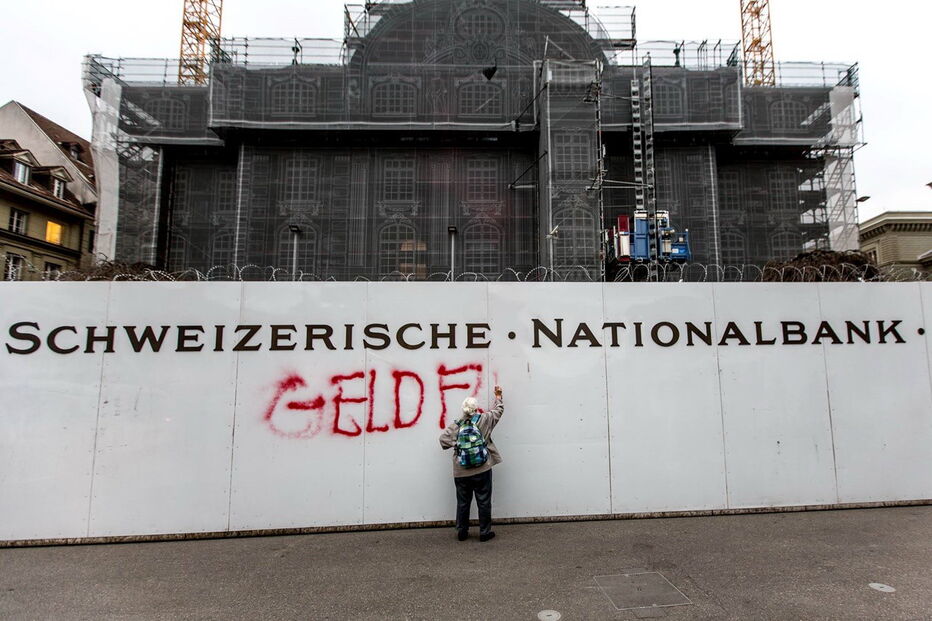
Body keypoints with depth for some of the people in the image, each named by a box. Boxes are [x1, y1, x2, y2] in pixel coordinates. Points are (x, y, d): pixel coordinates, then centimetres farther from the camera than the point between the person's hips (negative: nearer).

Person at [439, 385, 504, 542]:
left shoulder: (455, 425, -3)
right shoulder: (484, 420, -5)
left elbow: (443, 439, -13)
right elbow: (498, 410, 11)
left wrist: (455, 444, 2)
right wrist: (498, 396, 27)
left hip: (461, 472, 2)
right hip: (482, 470, -2)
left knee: (463, 502, 13)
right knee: (484, 502, 10)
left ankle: (462, 532, 24)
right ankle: (485, 532, 19)